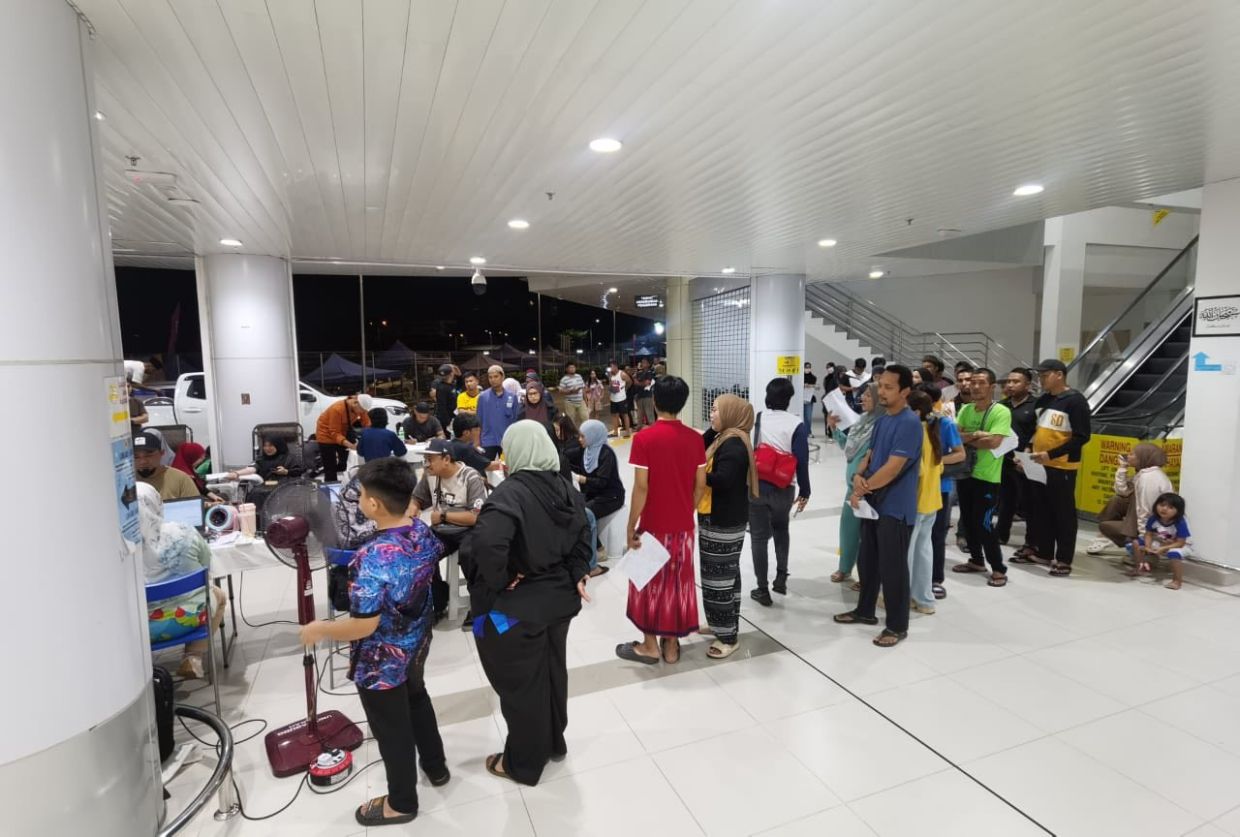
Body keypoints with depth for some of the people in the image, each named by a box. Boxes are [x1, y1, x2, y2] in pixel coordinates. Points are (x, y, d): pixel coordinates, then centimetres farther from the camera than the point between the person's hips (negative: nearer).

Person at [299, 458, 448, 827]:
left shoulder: (373, 558, -36)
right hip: (417, 644, 7)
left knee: (392, 731, 16)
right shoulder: (423, 530, -12)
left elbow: (363, 626, -31)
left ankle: (401, 802, 39)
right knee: (417, 700, 31)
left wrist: (319, 630, -15)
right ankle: (436, 766, 52)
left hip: (383, 661, -7)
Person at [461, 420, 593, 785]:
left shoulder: (510, 492, -25)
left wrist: (498, 580, -24)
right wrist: (576, 575, 11)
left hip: (515, 606, -7)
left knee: (519, 684, 12)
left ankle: (523, 763, 32)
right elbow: (582, 537, 10)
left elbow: (487, 544, -40)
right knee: (553, 671, 24)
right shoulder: (566, 488, 0)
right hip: (558, 597, 8)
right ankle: (554, 741, 46)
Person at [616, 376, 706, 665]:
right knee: (678, 582, 15)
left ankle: (650, 645, 24)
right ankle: (672, 645, 26)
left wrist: (631, 526, -8)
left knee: (650, 582, 13)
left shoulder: (644, 439, -15)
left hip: (653, 525, -3)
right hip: (683, 526, 4)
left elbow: (641, 488, -17)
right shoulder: (695, 438, -3)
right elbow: (700, 485, 0)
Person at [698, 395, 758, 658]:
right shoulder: (724, 438, 12)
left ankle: (729, 636, 8)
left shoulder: (734, 444, -19)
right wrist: (709, 431, -2)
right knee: (725, 575, 18)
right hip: (717, 518, 10)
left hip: (724, 522, -10)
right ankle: (722, 624, 31)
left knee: (720, 578, -3)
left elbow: (722, 479, -28)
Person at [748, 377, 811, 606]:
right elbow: (802, 460, -9)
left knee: (759, 537, 9)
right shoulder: (797, 425, -9)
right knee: (781, 529, 26)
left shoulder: (754, 419, -4)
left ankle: (762, 590, 12)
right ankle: (781, 577, 21)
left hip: (755, 486, 0)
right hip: (783, 489, 0)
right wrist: (804, 491, 2)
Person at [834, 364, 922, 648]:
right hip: (874, 502, 9)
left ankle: (897, 626, 17)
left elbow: (892, 468, -23)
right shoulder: (882, 420, 10)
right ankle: (865, 610, 34)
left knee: (892, 567, 2)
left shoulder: (910, 423, -18)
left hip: (896, 507, -9)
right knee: (867, 560, 18)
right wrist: (858, 476, -8)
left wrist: (861, 490, -13)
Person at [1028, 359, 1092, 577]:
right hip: (1038, 466, 7)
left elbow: (1082, 437, -16)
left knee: (1064, 514, 2)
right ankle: (1042, 552, 25)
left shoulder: (1075, 401, -11)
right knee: (1040, 511, 13)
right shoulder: (1042, 400, 11)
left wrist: (1051, 454, -23)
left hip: (1062, 467, -7)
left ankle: (1064, 560, 11)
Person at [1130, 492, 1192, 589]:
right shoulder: (1153, 519, -17)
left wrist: (1163, 549, -34)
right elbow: (1148, 534, -8)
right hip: (1158, 543, 6)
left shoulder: (1180, 523, -29)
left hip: (1176, 546, -5)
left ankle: (1177, 581, -21)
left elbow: (1180, 543, -27)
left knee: (1174, 554, -39)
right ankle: (1141, 567, 15)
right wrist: (1148, 546, -27)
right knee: (1136, 543, -7)